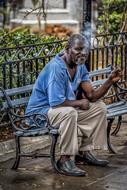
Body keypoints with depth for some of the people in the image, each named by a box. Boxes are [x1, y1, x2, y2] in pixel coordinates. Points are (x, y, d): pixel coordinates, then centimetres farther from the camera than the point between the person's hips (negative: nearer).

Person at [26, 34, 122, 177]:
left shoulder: (80, 66, 2)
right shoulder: (56, 67, -27)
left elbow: (92, 96, -3)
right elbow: (56, 102, -31)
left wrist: (110, 81, -17)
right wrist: (79, 103, -15)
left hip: (67, 110, 9)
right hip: (40, 111, -9)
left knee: (99, 107, 3)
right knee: (69, 112, -38)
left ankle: (84, 152, 9)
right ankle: (64, 160, -24)